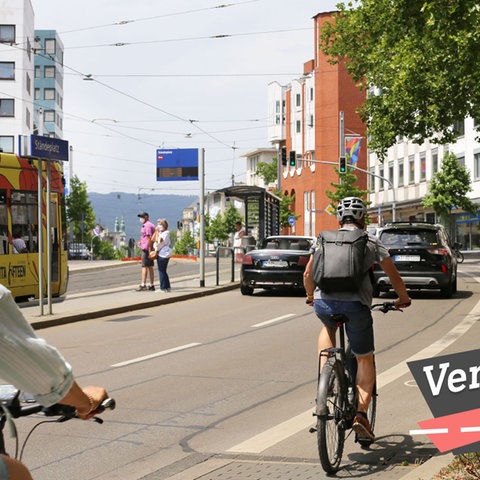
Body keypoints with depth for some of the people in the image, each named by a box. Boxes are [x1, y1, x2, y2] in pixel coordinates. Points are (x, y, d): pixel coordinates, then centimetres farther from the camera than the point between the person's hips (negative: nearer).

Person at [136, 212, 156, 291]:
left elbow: (150, 238, -19)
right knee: (150, 267, 10)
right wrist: (141, 241, 21)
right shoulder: (151, 225, 18)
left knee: (144, 266, -10)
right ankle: (151, 285, 11)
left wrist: (149, 250, -22)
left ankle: (143, 285, -12)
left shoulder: (147, 226, -13)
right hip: (149, 249, 10)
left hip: (146, 249, -10)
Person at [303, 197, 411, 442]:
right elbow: (394, 276, 15)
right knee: (365, 360, 15)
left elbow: (308, 274, 22)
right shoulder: (371, 241, 12)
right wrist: (403, 298, 33)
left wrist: (311, 296, 41)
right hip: (356, 304, -2)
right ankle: (361, 413, 1)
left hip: (324, 302, 2)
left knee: (328, 328, 38)